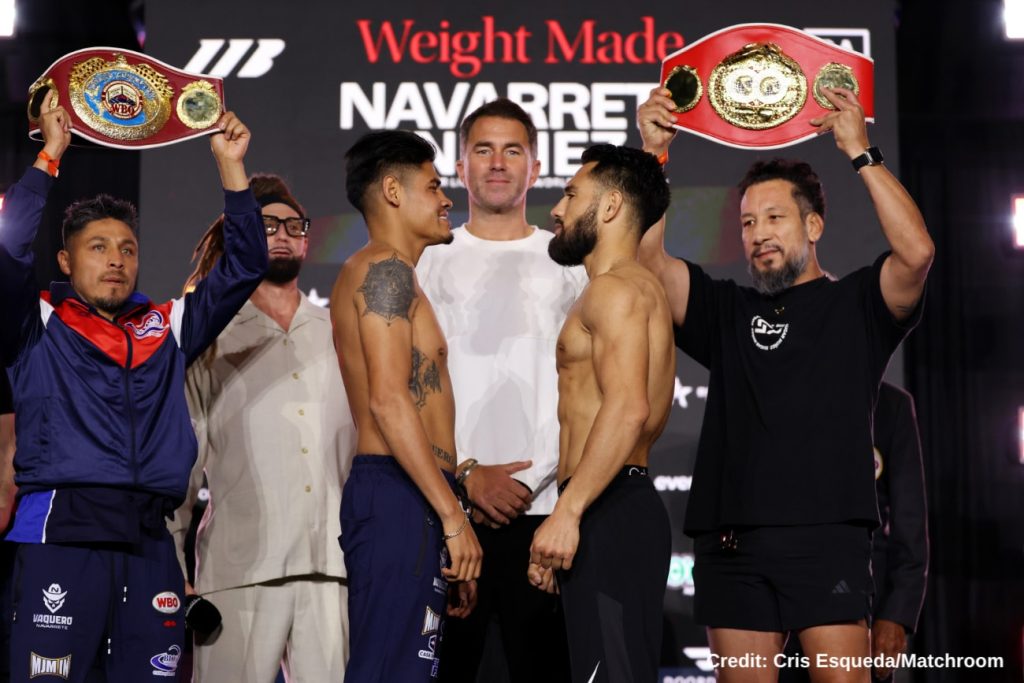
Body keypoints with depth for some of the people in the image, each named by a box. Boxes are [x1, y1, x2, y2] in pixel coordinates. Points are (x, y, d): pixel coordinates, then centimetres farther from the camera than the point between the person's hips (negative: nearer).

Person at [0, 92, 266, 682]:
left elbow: (244, 267, 17)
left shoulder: (167, 329, 19)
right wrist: (50, 157, -6)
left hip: (150, 543, 4)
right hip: (63, 532, -4)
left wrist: (231, 168, 10)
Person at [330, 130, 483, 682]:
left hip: (395, 496, 11)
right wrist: (452, 514, -20)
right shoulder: (385, 270, -8)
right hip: (400, 496, -11)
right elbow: (389, 400, -19)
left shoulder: (369, 273, 24)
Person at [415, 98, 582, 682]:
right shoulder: (430, 262, 10)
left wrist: (534, 479, -8)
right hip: (444, 504, 0)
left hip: (546, 504, 0)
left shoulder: (572, 265, 11)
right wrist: (465, 473, -7)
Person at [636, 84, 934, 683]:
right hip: (730, 538, 4)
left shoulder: (856, 304, 9)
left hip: (827, 536, -3)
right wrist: (652, 155, -2)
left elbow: (917, 252, -10)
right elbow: (646, 258, 7)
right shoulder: (727, 310, 18)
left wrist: (860, 151, -9)